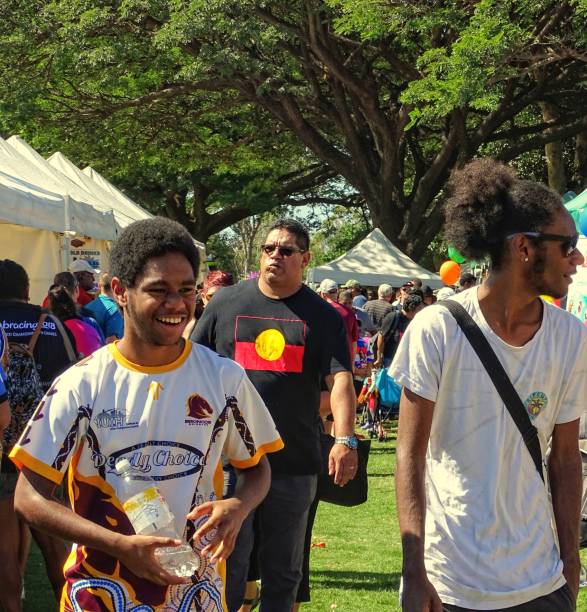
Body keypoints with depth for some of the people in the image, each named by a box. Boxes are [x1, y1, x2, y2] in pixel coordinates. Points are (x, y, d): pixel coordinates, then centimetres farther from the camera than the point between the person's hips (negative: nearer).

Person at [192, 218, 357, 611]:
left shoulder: (322, 316, 3)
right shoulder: (226, 303, 5)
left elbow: (340, 378, -8)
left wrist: (345, 439, -22)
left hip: (295, 462, 1)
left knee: (283, 571, 13)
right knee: (228, 566, 2)